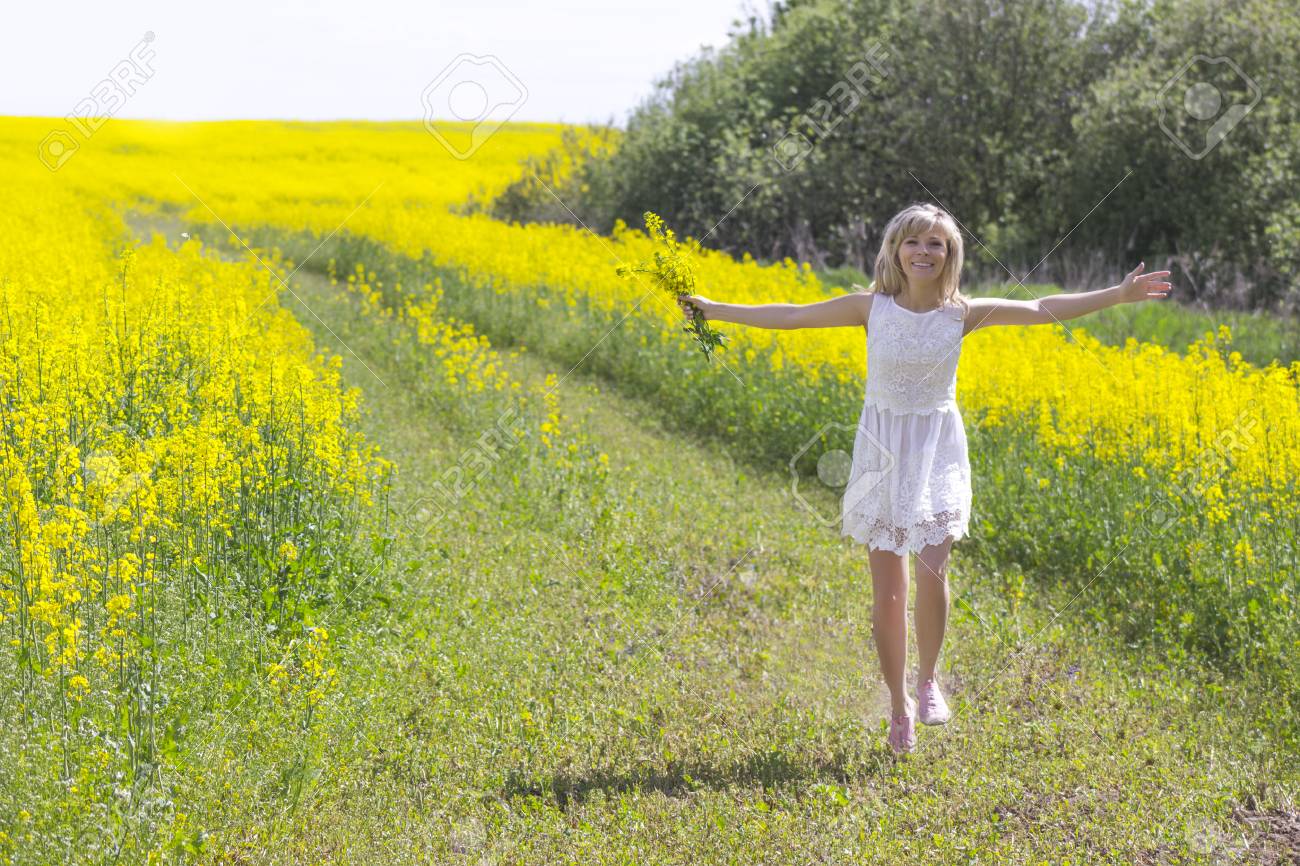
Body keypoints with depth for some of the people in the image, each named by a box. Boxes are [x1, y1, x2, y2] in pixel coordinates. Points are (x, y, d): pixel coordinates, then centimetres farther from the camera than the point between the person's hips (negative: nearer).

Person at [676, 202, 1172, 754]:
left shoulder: (963, 313, -4)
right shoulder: (871, 307, -4)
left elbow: (1043, 309, -7)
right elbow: (792, 316, 0)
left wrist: (1116, 295, -14)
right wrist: (714, 309, 1)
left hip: (937, 451, 0)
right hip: (883, 449, 0)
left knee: (932, 573, -17)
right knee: (887, 591, 0)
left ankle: (928, 679, 9)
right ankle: (898, 705, 18)